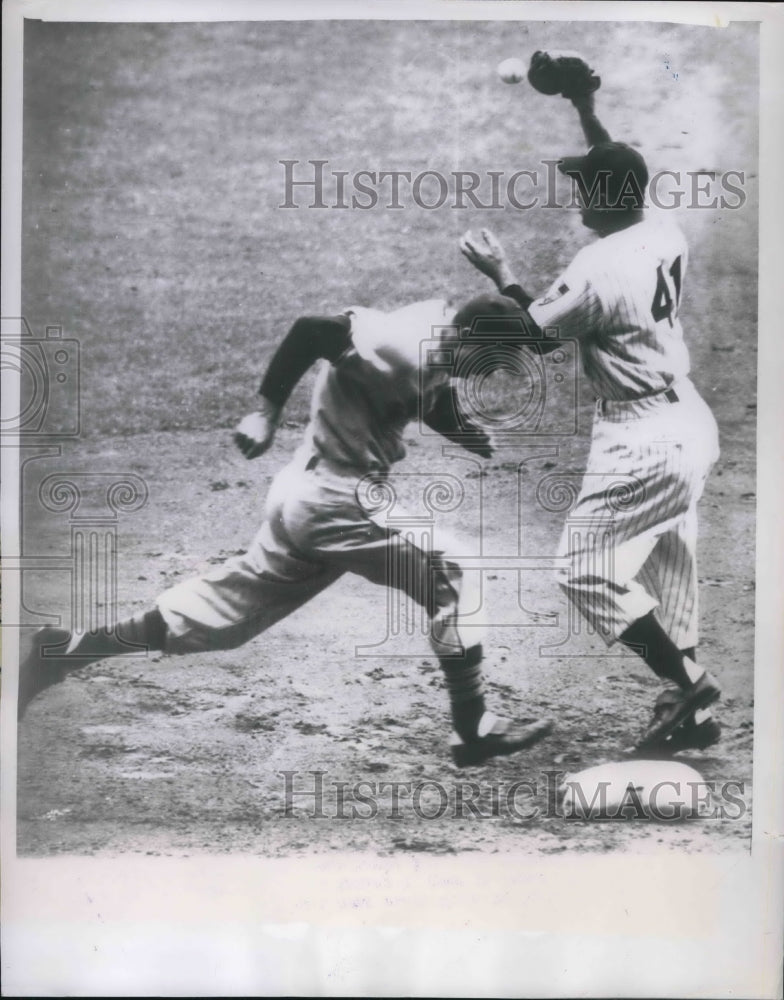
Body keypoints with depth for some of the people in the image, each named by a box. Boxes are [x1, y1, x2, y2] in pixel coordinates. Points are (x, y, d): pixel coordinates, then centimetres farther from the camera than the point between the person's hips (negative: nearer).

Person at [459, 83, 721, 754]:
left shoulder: (597, 268, -20)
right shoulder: (668, 236, 2)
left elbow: (535, 334, -5)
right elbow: (624, 175, 24)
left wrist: (500, 272, 7)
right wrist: (588, 114, 27)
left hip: (644, 439, -9)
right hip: (692, 423, 9)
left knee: (587, 570, -2)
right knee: (670, 568, 18)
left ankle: (691, 682, -1)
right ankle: (691, 710, 27)